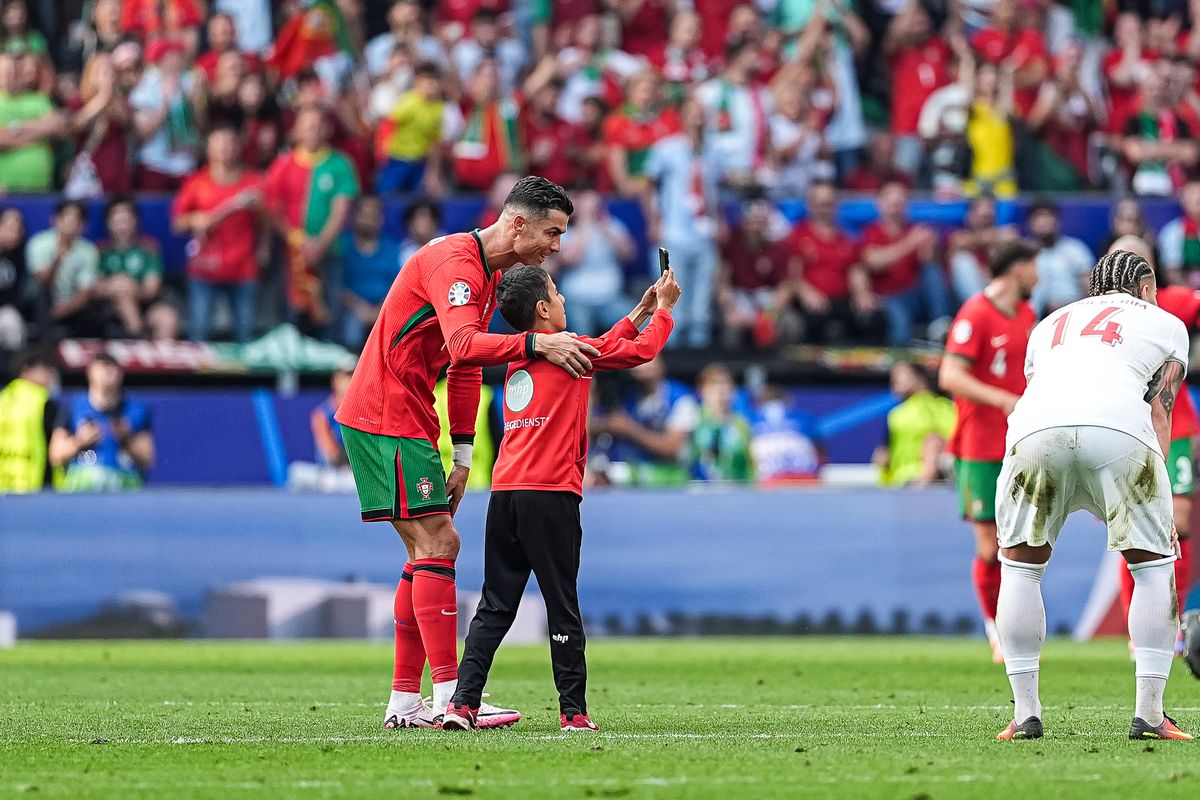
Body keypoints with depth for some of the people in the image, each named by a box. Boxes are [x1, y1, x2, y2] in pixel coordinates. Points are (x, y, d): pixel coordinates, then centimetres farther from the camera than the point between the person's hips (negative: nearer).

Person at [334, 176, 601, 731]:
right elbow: (463, 347, -35)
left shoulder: (490, 273, 15)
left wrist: (462, 453, 15)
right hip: (385, 418, -10)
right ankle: (449, 697, -15)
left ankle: (405, 702, 11)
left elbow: (465, 370, 20)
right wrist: (535, 344, -46)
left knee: (432, 550, 9)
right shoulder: (455, 263, -18)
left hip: (406, 422, 10)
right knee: (436, 545, -13)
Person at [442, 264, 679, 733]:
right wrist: (663, 308, 23)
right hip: (550, 495, -6)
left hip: (505, 494, 6)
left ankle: (463, 703, -3)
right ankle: (573, 711, 1)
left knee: (494, 607, 7)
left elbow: (595, 354, 31)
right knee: (562, 606, 0)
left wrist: (639, 313, 35)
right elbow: (642, 350, 6)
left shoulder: (519, 358, 19)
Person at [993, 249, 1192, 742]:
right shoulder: (1165, 324, 28)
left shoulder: (1050, 325, 37)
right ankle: (1149, 714, 7)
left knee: (1021, 565, 17)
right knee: (1154, 565, 13)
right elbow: (1159, 409, 17)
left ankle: (1025, 714, 13)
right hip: (1120, 428, -2)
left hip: (1037, 429, 2)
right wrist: (1155, 493, 12)